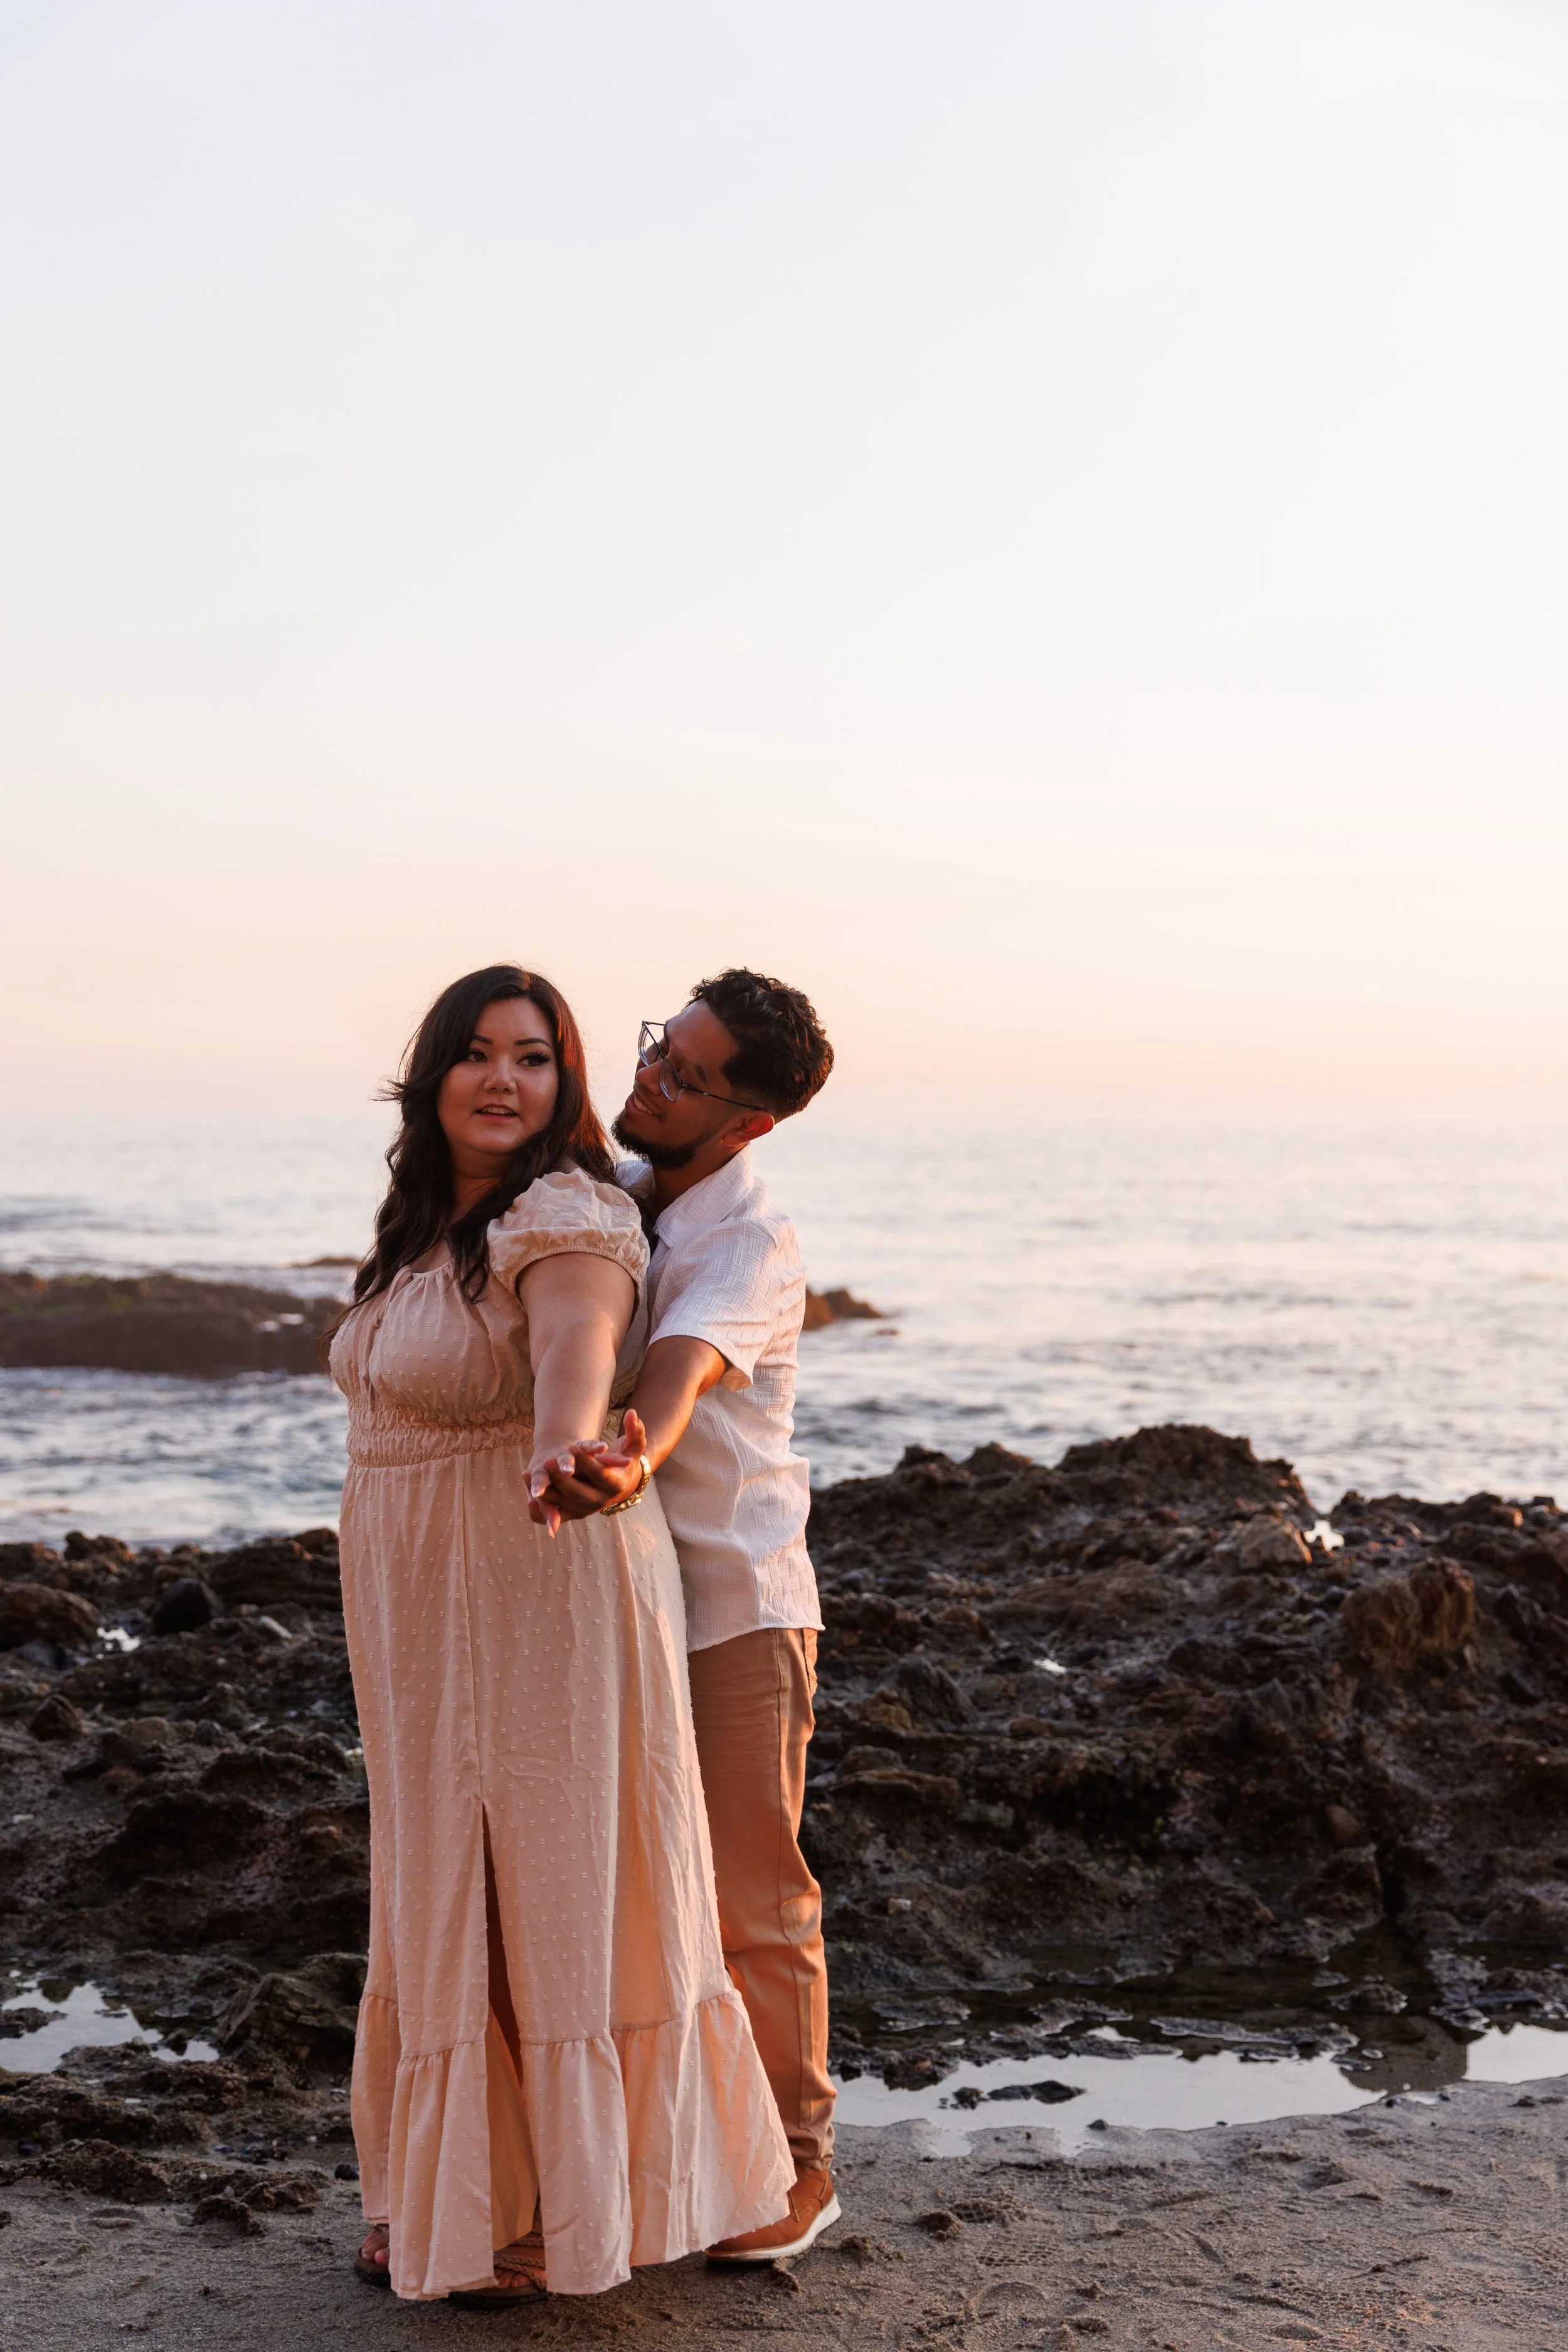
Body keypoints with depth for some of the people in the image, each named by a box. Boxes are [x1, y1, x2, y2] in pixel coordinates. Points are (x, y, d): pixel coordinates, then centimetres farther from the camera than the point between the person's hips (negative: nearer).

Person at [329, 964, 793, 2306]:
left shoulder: (565, 1217, -17)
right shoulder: (429, 1228, 10)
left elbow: (578, 1347, -39)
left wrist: (564, 1444, -57)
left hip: (545, 1598, -9)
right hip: (428, 1613, 9)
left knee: (554, 1887, 0)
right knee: (450, 1889, 16)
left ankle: (566, 2210, 13)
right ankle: (456, 2191, 30)